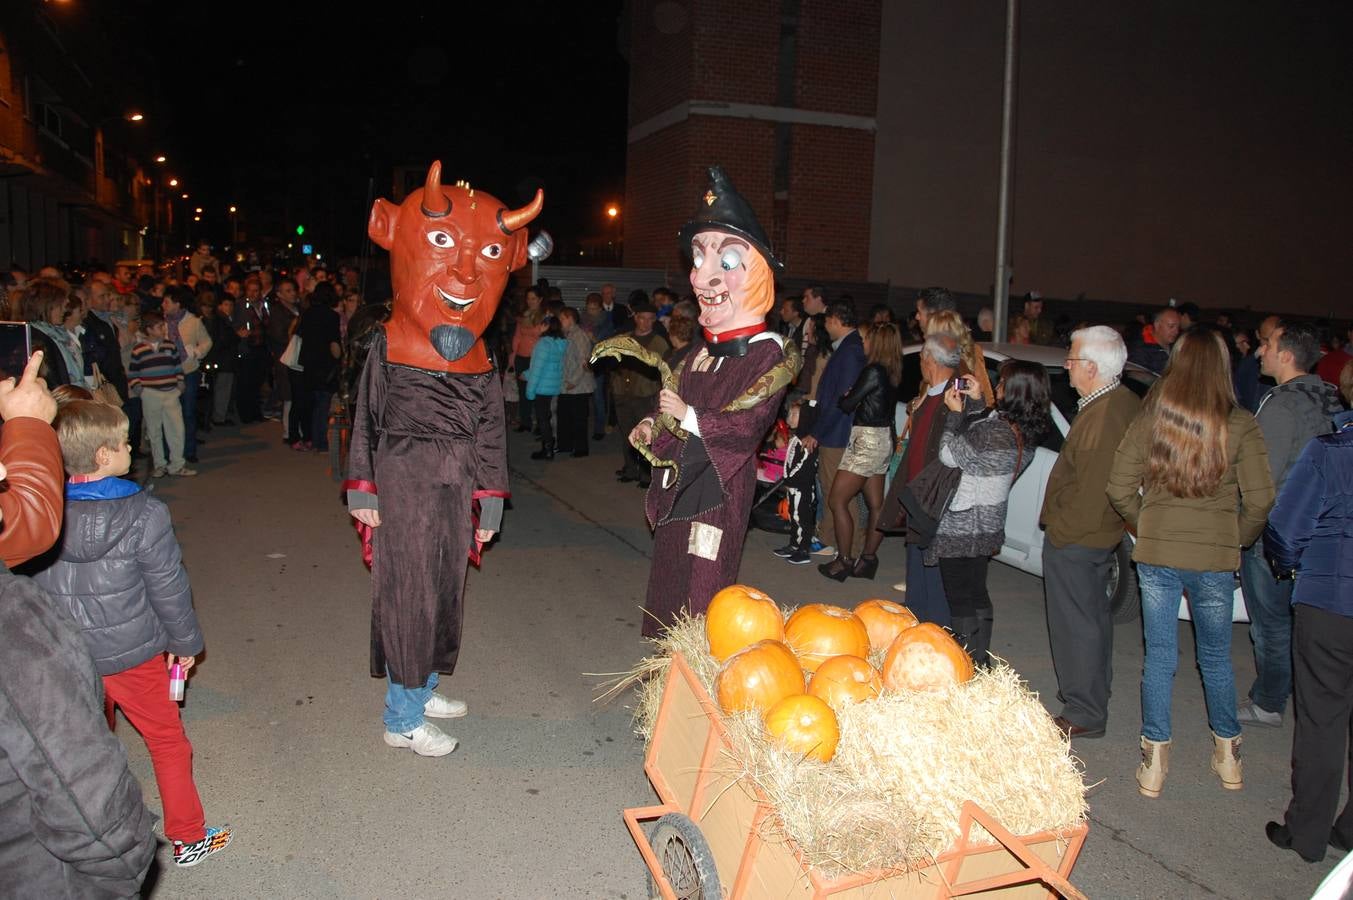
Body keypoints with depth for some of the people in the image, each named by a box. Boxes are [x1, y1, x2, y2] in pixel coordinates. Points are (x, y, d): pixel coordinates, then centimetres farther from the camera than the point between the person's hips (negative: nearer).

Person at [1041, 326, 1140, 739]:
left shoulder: (1100, 417, -27)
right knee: (1095, 616, 22)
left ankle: (1084, 713, 11)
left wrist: (1060, 530, -14)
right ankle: (1095, 695, 38)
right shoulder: (1128, 403, 6)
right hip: (1102, 533, 11)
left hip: (1074, 538, -11)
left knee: (1076, 625, 0)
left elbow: (1091, 489, -26)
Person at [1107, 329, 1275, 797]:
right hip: (1215, 559, 0)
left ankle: (1154, 761, 16)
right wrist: (1236, 541, 9)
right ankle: (1228, 757, 33)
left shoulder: (1149, 419, -5)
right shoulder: (1240, 426, -9)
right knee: (1216, 657, 18)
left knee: (1159, 656, 11)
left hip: (1155, 553, 0)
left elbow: (1119, 489, -3)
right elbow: (1260, 500, -9)